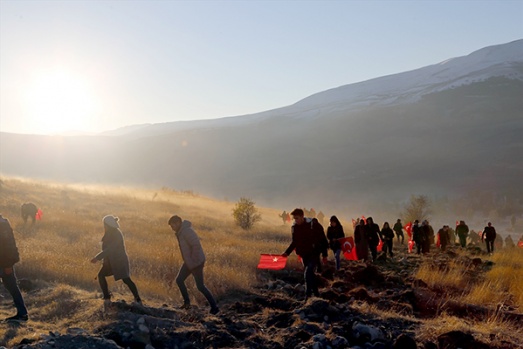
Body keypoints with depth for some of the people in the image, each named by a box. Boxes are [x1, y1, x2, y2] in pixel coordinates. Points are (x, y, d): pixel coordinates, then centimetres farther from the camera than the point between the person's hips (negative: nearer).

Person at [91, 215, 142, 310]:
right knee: (101, 275, 2)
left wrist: (97, 258, -31)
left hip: (120, 260, -9)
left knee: (126, 279, -9)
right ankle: (107, 298, 8)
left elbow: (109, 249, -29)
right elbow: (106, 248, 15)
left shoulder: (117, 234, -22)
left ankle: (138, 300, 0)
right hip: (111, 260, 9)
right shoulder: (110, 233, 6)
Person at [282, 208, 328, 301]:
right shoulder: (294, 227, 3)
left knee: (308, 273, -20)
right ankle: (316, 293, 26)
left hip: (314, 254, -6)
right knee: (310, 274, 13)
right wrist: (287, 252, 3)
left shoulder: (312, 225, -13)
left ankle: (308, 295, -17)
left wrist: (324, 255, -10)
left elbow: (323, 240, -9)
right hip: (304, 255, 6)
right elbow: (294, 242, 16)